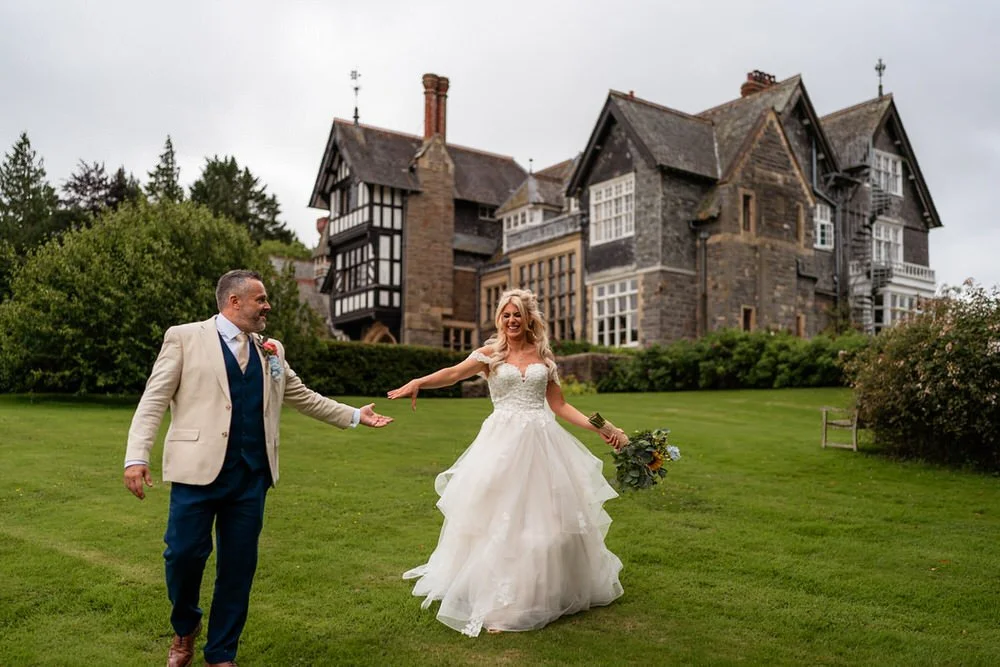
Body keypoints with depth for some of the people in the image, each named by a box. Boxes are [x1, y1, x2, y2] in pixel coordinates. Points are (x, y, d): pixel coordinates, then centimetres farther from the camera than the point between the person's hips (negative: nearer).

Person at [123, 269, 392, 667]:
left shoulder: (270, 351, 16)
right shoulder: (184, 337, 3)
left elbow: (303, 397, 24)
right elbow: (154, 400, -1)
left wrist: (354, 415, 26)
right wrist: (136, 456, -12)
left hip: (252, 475, 4)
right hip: (199, 469, -4)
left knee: (239, 565, 7)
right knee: (184, 554, -1)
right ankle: (185, 628, 31)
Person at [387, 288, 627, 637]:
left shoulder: (543, 356, 10)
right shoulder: (491, 353, 2)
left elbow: (560, 406, 13)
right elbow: (455, 373, -15)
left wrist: (601, 428, 4)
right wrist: (418, 382, -34)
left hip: (542, 439, 2)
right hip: (504, 439, -2)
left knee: (543, 514, 8)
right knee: (499, 517, -1)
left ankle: (549, 592, 28)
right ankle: (497, 603, 10)